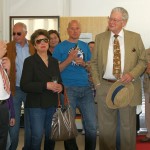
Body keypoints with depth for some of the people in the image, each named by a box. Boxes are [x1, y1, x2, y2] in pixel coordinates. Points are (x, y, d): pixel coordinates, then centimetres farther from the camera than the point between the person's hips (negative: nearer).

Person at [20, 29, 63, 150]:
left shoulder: (54, 61, 13)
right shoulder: (29, 61, -4)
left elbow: (59, 80, 22)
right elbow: (24, 85, -13)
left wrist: (60, 87, -3)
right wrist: (46, 85, -21)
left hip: (52, 104, 5)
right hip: (36, 104, -5)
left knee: (51, 135, 10)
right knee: (37, 136, -7)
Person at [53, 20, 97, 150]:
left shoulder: (85, 46, 16)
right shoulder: (60, 47, 4)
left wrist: (83, 63, -1)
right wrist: (70, 59, -12)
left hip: (86, 89, 3)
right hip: (68, 89, -3)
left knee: (92, 126, 0)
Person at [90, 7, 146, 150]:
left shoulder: (135, 37, 2)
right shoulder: (100, 38, 5)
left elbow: (143, 60, 4)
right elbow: (94, 62, 9)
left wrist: (132, 74, -13)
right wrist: (97, 83, 0)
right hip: (105, 87, 1)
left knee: (128, 126, 8)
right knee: (106, 126, 9)